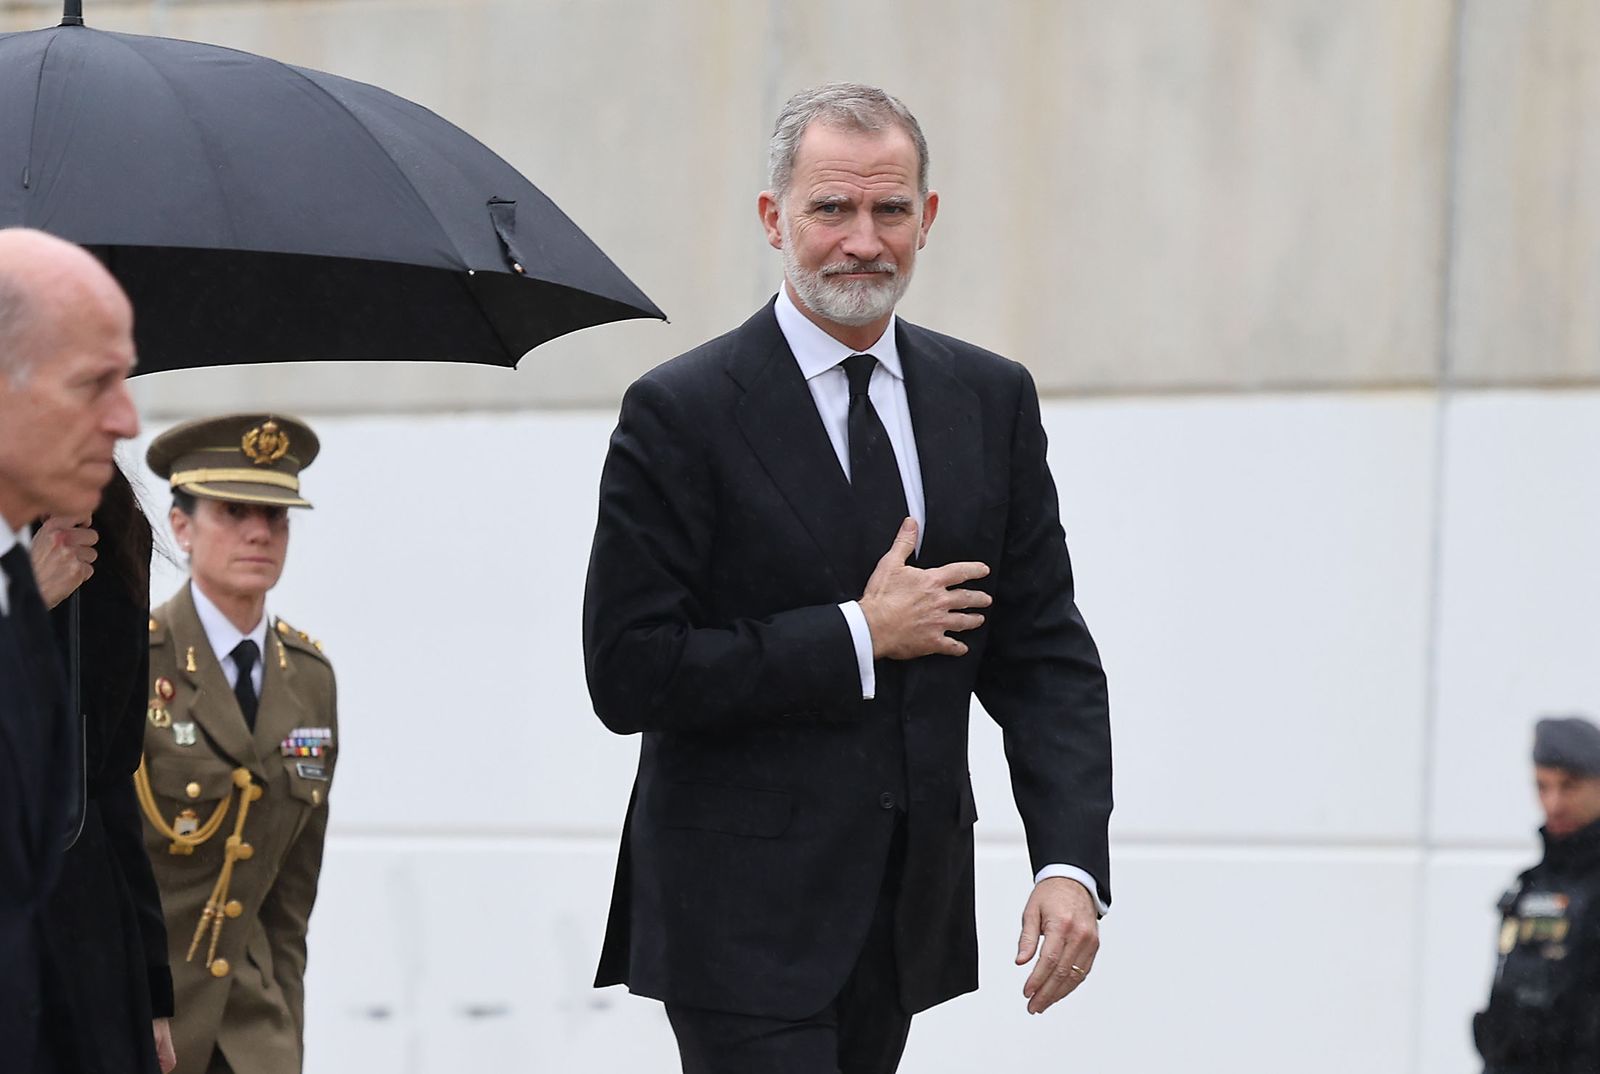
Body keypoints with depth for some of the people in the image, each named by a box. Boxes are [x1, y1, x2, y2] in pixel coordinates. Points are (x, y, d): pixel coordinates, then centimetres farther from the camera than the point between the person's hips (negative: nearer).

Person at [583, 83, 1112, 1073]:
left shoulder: (991, 400, 7)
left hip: (906, 914, 5)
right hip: (742, 914, -5)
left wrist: (1071, 863, -8)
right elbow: (629, 674, -13)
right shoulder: (684, 414, -8)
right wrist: (855, 638, -14)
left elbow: (1044, 654, 5)